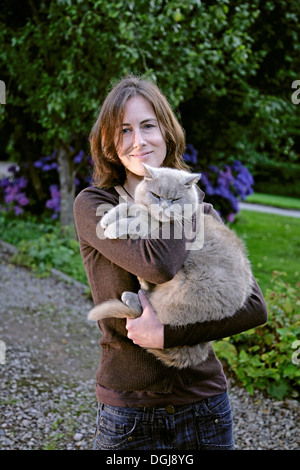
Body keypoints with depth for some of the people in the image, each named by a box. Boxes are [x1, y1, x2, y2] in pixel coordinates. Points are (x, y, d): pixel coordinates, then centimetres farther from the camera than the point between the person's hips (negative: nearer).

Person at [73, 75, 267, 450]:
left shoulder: (203, 213, 1)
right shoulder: (92, 206, -9)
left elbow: (255, 308, -10)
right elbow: (158, 263, -27)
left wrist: (168, 333, -20)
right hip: (129, 415, -2)